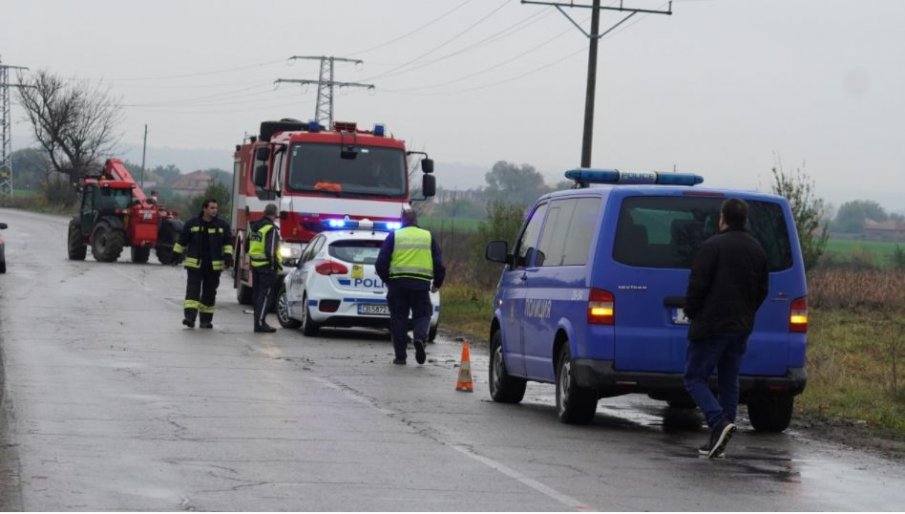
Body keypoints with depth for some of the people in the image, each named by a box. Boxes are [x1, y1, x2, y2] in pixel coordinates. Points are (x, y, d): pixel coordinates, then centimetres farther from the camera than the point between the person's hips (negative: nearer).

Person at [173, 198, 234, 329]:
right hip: (195, 264, -2)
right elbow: (182, 241, 9)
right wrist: (177, 254, 11)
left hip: (214, 266, 2)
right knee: (192, 290, -13)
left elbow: (228, 242, 7)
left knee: (209, 293, 6)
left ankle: (206, 319, 13)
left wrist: (228, 256, -7)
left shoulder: (222, 225, 5)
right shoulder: (192, 224, 2)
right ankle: (190, 316, -21)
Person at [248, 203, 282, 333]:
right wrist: (275, 264, -11)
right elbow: (270, 250, -21)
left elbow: (248, 246, 20)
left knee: (257, 294, 14)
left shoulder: (254, 227, 12)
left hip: (255, 264, 8)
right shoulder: (272, 229, -15)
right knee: (266, 295, -7)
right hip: (267, 266, -8)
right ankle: (260, 322, -12)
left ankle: (258, 321, 19)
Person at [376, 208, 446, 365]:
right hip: (421, 283, 1)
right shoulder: (428, 237, 10)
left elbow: (381, 263, 2)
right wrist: (437, 283, 23)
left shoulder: (394, 236, 6)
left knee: (399, 317, 7)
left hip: (398, 283, 0)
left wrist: (386, 280, 17)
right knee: (422, 314, 10)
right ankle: (420, 337, -21)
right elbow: (439, 264, 10)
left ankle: (400, 355, 5)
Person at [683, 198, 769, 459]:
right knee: (729, 381, 12)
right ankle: (718, 438, 10)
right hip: (741, 327, 7)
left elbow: (698, 284, -14)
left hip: (711, 325, -7)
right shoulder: (757, 249, 12)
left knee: (695, 378, -1)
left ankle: (719, 422, -21)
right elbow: (762, 290, 16)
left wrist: (691, 313, 0)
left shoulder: (713, 246, -12)